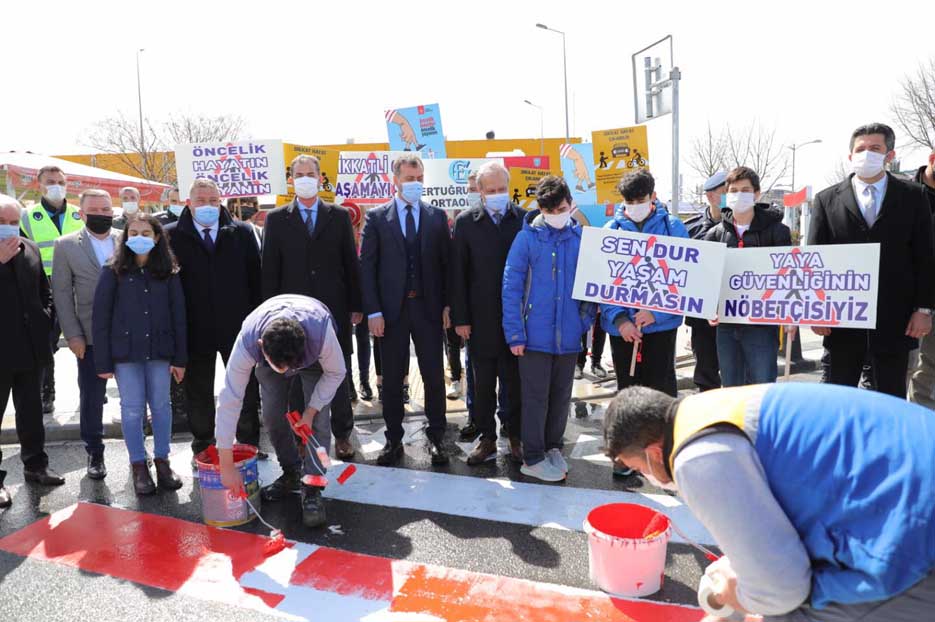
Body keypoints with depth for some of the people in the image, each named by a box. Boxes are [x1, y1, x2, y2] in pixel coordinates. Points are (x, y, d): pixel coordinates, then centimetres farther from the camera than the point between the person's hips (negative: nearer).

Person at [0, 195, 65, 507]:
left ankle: (35, 464, 32)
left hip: (31, 348, 5)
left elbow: (44, 291, 16)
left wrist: (45, 320, 4)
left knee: (31, 411, 17)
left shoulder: (31, 250, 7)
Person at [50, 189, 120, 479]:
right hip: (90, 336, 0)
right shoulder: (66, 245, 0)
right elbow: (62, 294, 0)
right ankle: (94, 453, 25)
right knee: (91, 398, 9)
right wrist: (73, 335, -6)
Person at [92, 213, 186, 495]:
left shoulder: (168, 272, 2)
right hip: (126, 352, -1)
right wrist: (103, 361, -6)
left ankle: (162, 461, 20)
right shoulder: (114, 272, -2)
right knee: (132, 409, 5)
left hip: (159, 350, 1)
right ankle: (139, 466, 17)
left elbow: (178, 315, 2)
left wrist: (180, 358, -1)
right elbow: (100, 317, -3)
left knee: (161, 406, 7)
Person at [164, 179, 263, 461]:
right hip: (195, 329, 0)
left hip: (238, 325, 1)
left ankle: (249, 444, 26)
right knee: (198, 392, 13)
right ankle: (203, 445, 30)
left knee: (246, 389, 10)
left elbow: (255, 277, 4)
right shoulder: (172, 235, -1)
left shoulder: (242, 233, 3)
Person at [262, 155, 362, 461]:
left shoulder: (339, 216, 6)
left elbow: (351, 263, 5)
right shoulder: (276, 219, 5)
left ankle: (342, 434, 20)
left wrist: (356, 305, 1)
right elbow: (270, 269, 4)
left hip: (334, 309, 0)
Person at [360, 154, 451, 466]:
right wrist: (373, 311, -8)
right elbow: (366, 266, -1)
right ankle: (393, 439, 21)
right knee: (392, 379, 8)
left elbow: (446, 263, 6)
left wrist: (447, 305, -1)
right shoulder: (376, 217, 2)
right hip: (391, 310, 0)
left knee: (434, 376, 6)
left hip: (429, 308, 1)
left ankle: (436, 437, 20)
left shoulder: (437, 217, 6)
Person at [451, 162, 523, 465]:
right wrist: (460, 318, -4)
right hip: (480, 318, 1)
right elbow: (458, 273, 0)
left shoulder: (524, 219, 0)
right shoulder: (466, 221, 1)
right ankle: (487, 439, 23)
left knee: (517, 381, 9)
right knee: (483, 383, 10)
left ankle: (517, 437, 24)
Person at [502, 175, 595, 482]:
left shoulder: (582, 237, 2)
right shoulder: (527, 238, -7)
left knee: (561, 396, 15)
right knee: (535, 398, 5)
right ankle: (533, 458, 19)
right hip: (535, 334, -3)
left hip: (568, 334, 3)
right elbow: (511, 287, -8)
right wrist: (515, 333, -11)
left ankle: (552, 447, 33)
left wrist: (586, 320, 1)